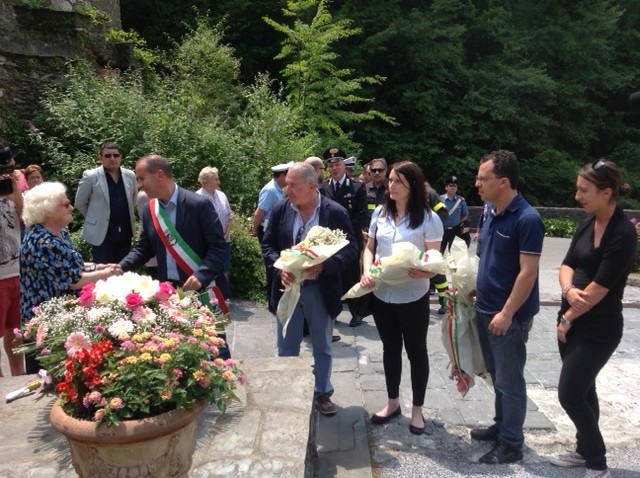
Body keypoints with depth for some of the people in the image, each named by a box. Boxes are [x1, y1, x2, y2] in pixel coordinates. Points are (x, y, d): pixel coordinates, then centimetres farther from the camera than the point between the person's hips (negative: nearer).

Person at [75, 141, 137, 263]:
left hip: (125, 233, 4)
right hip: (102, 234, -4)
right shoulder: (91, 176, -9)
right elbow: (80, 203, 0)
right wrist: (96, 218, 7)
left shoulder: (130, 175, 3)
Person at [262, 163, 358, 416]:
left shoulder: (335, 212, -12)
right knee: (286, 348, 15)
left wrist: (324, 266, -25)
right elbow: (268, 244, 4)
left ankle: (322, 393, 35)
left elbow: (351, 249, -10)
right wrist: (280, 266, -15)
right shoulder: (280, 209, -3)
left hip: (320, 289, -2)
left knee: (322, 347, 15)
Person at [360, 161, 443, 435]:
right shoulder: (380, 213, 2)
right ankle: (392, 402, 37)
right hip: (382, 294, 4)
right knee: (390, 349, 18)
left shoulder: (428, 219, -11)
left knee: (416, 352, 11)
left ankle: (417, 409, 30)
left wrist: (423, 271, -32)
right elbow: (370, 247, 10)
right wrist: (367, 271, -9)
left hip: (413, 297, -4)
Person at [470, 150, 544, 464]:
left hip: (509, 316, -7)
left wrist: (507, 313, -19)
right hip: (484, 310, 8)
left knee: (509, 381, 6)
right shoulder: (492, 214, 6)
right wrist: (474, 291, 11)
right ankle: (501, 427, 37)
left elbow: (527, 273, -20)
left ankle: (511, 445, 21)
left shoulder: (527, 219, -18)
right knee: (497, 376, 20)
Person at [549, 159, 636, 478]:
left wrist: (567, 318, -9)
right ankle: (585, 450, 35)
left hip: (597, 329, -7)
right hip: (572, 321, 7)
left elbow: (599, 287, -20)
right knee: (582, 390, 18)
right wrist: (569, 290, -17)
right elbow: (567, 265, 4)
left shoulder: (623, 233, -20)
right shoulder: (589, 222, 5)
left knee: (570, 394, -1)